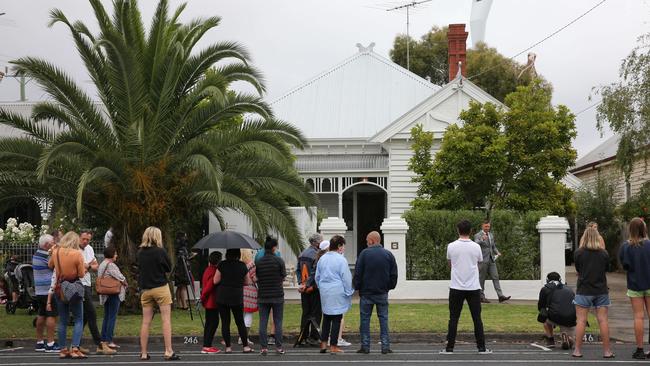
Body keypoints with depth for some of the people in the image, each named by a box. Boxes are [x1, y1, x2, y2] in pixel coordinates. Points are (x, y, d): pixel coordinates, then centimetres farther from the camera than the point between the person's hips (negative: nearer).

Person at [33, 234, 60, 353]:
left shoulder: (36, 255, 12)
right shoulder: (47, 256, -16)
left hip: (39, 291, 9)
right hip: (49, 290, -9)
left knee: (41, 316, 14)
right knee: (51, 316, -6)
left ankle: (39, 343, 18)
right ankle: (50, 344, -7)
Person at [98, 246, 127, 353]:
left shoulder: (101, 265, 14)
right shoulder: (111, 265, -15)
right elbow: (120, 277, -18)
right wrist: (125, 284, 4)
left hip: (104, 294, 9)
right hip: (114, 293, -9)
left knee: (106, 317, 14)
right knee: (112, 317, -6)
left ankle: (103, 340, 15)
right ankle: (109, 341, -8)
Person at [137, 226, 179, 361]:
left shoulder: (140, 253, 4)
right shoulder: (160, 251, -9)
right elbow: (169, 268, 1)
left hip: (145, 289, 5)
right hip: (161, 288, -5)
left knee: (146, 322, 6)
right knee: (166, 319, -1)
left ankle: (143, 353, 8)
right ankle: (168, 351, -5)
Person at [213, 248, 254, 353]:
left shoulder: (222, 265, -5)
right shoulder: (242, 266, -1)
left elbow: (216, 281, -5)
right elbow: (247, 282, 7)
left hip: (222, 297, -1)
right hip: (237, 298, 1)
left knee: (225, 322, 5)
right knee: (240, 322, 10)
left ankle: (228, 347, 4)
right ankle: (245, 346, 9)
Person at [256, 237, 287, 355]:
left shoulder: (259, 262, 0)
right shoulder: (279, 260, -9)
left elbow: (257, 278, 4)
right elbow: (283, 275, -1)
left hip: (263, 296, 2)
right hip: (277, 295, -2)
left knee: (263, 322, 5)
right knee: (278, 322, 5)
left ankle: (264, 347, 3)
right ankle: (279, 347, 6)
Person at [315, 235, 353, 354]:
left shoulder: (322, 258, 8)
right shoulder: (341, 260, -12)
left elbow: (317, 276, 15)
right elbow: (346, 278, -11)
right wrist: (349, 292, -1)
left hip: (324, 292, 6)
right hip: (337, 293, -6)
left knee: (326, 318, 16)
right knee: (336, 319, 0)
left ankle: (323, 344, 15)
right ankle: (333, 346, 2)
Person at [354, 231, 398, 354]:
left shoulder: (364, 253, -8)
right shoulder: (389, 255, 2)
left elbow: (358, 273, -7)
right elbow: (394, 275, 5)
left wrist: (357, 287, 4)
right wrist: (389, 287, 16)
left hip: (366, 293, -2)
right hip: (382, 293, 2)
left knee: (365, 319, 5)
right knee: (383, 319, 6)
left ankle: (365, 346, 5)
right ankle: (385, 346, 3)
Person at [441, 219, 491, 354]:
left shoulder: (451, 246, -5)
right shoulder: (476, 247, -3)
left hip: (456, 287, 0)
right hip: (473, 287, 1)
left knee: (454, 318, 4)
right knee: (477, 318, 6)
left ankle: (449, 348, 4)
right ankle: (482, 348, 8)